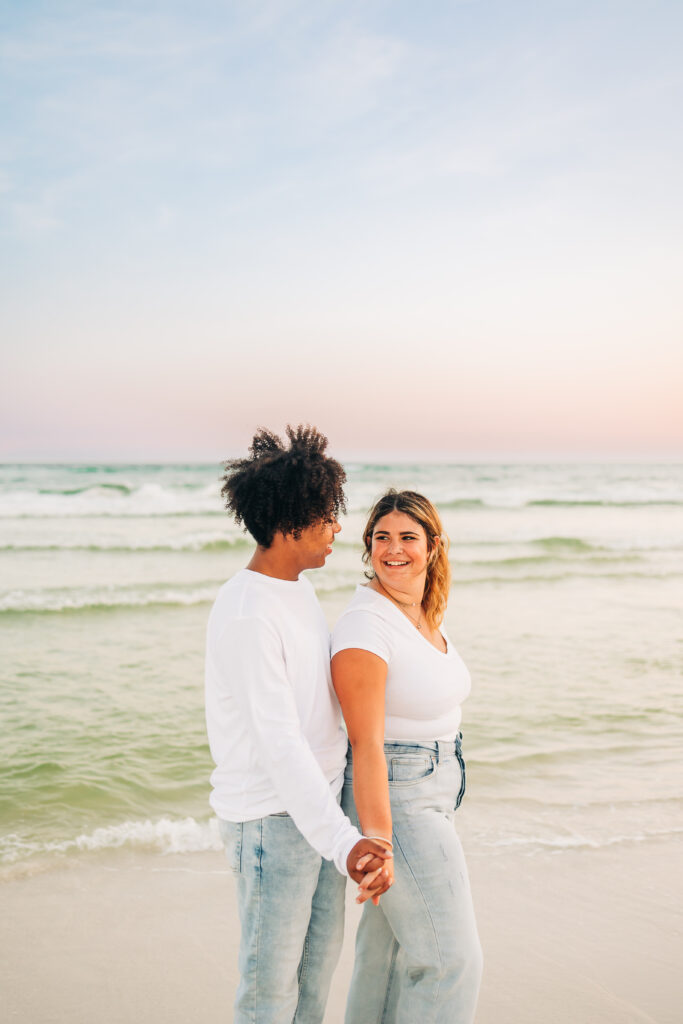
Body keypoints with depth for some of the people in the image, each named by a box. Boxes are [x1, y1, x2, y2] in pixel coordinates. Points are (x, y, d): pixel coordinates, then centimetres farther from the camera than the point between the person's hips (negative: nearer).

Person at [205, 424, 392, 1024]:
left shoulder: (298, 587, 6)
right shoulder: (245, 615, -24)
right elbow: (278, 743, -30)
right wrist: (343, 842, -38)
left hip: (319, 800, 9)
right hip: (272, 817, -9)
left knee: (322, 947, 22)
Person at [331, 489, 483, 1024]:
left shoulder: (424, 616, 5)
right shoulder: (365, 626, -23)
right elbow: (366, 745, -25)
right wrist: (378, 844, -26)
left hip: (432, 791, 9)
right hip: (393, 803, -9)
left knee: (391, 940, 20)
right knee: (450, 959, -2)